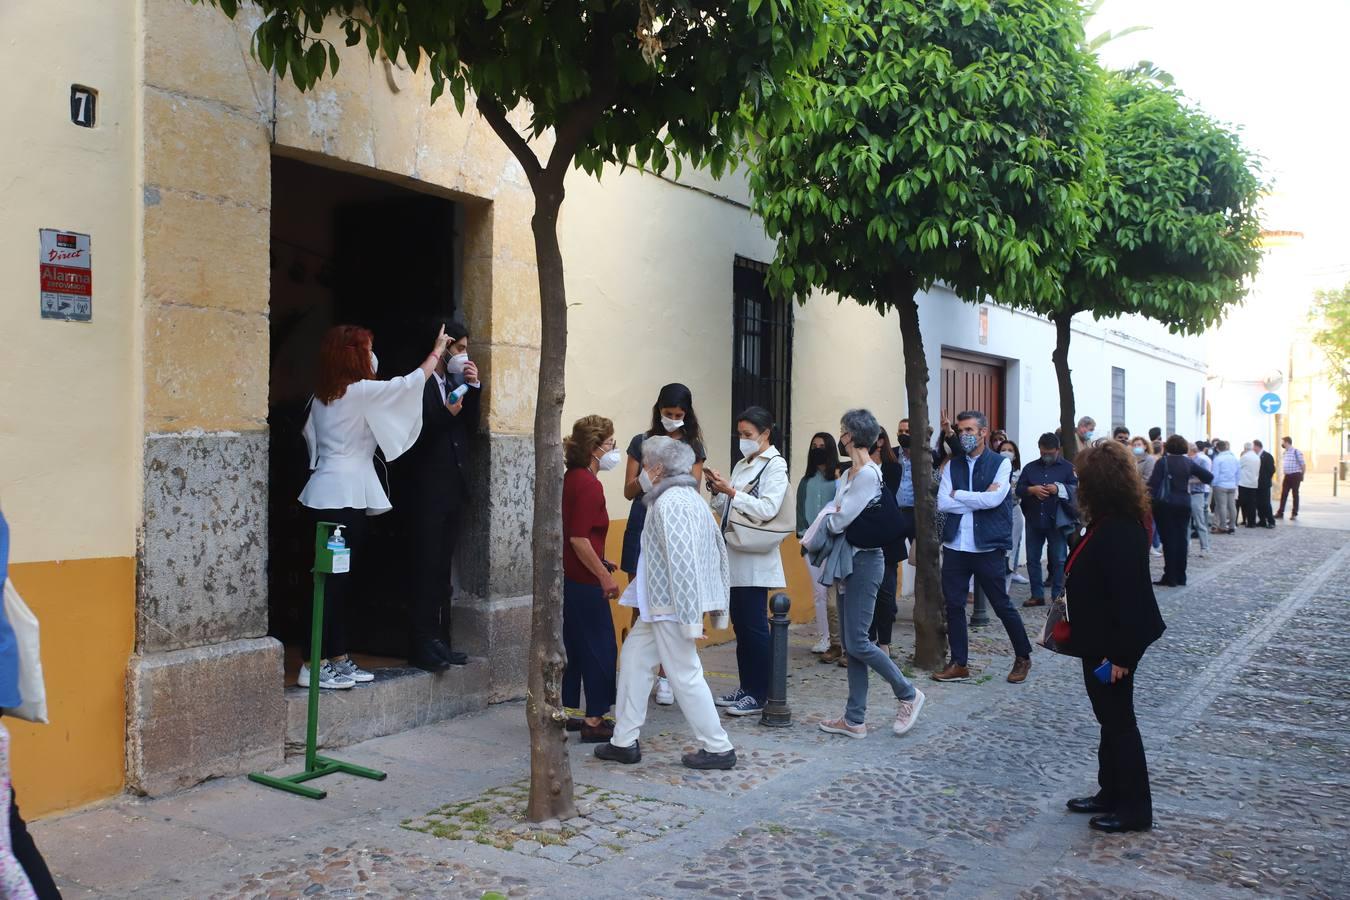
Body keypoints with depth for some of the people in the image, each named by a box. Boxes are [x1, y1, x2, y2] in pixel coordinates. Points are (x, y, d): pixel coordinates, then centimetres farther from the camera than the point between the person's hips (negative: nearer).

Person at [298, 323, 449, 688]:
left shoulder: (324, 395, 14)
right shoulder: (361, 391, -10)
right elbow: (411, 382, -5)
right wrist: (437, 351, 9)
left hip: (328, 492, 9)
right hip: (345, 494, -9)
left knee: (340, 580, 11)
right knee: (333, 580, -7)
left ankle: (338, 660, 16)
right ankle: (312, 665, -5)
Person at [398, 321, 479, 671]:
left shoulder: (456, 384, 15)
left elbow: (471, 427, 7)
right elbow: (414, 434, -13)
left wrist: (474, 388, -2)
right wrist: (446, 415, -23)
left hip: (453, 488, 7)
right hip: (427, 489, -7)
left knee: (442, 569, 11)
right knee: (426, 568, -5)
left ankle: (439, 641, 16)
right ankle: (423, 645, 0)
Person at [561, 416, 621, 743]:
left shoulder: (571, 479, 12)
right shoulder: (587, 484, -17)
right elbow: (579, 538, -23)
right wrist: (604, 575, -18)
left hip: (569, 578, 10)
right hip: (584, 582, -10)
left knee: (575, 648, 16)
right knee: (601, 650, -2)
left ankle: (568, 713, 24)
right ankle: (594, 722, 3)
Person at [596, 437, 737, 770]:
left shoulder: (669, 503, -17)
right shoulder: (691, 498, 14)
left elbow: (682, 564, -24)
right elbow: (719, 551, 16)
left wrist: (690, 619, -24)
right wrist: (718, 605, 19)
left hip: (670, 605, -10)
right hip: (661, 605, 10)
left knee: (685, 675, -1)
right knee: (634, 657, 15)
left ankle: (718, 748, 9)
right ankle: (625, 742, 20)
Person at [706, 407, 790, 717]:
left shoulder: (775, 465, -6)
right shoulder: (742, 465, 16)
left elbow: (767, 509, -18)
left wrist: (731, 492, -19)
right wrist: (717, 490, 0)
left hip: (755, 560, -8)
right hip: (735, 557, 8)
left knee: (755, 627, -3)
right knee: (740, 625, 11)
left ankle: (759, 695, 4)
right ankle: (746, 687, 20)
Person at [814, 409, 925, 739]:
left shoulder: (868, 474, -16)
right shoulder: (848, 474, 14)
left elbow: (838, 521, -17)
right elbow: (833, 518, 12)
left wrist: (830, 517, 3)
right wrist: (834, 517, -8)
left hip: (865, 560, -9)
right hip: (847, 561, 9)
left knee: (857, 642, -7)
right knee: (851, 643, 9)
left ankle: (908, 694, 12)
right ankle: (855, 720, 15)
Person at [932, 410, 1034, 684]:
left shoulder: (1001, 463, -2)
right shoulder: (952, 466, 9)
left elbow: (993, 499, -17)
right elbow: (942, 503, -4)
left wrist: (958, 494, -6)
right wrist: (978, 501, -11)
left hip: (988, 548, -4)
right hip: (955, 547, 4)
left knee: (1002, 605, 5)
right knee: (954, 606, 6)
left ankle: (1023, 658, 24)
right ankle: (958, 664, 17)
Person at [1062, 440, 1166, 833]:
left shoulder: (1119, 532, -25)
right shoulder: (1107, 524, 7)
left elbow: (1127, 596, -26)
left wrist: (1120, 654, -24)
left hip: (1113, 644, -10)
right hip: (1100, 641, 10)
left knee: (1118, 720, 2)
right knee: (1110, 719, 19)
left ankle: (1135, 809, 14)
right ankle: (1110, 794, 31)